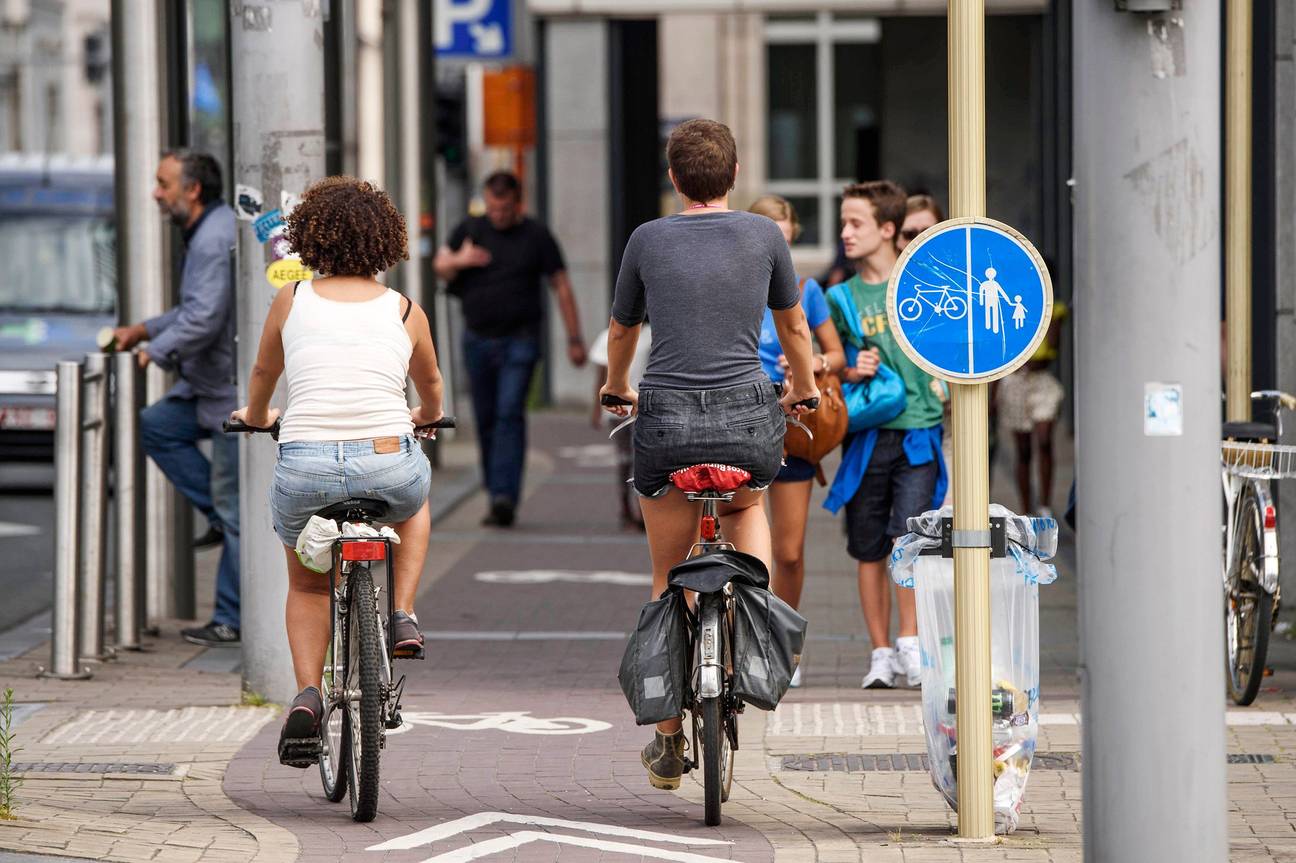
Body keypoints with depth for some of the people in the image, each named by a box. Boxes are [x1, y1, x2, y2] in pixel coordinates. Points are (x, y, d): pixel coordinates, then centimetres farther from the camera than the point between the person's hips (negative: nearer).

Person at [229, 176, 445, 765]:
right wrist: (424, 418, 52)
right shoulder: (405, 312, 9)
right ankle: (403, 617, 19)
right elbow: (431, 390, 28)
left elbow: (263, 375, 26)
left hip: (305, 470, 0)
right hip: (388, 466, 0)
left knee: (307, 586, 26)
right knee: (413, 499, 37)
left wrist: (255, 417, 49)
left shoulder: (292, 302, 8)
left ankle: (307, 692, 4)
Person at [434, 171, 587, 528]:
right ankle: (496, 492, 17)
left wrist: (575, 339, -1)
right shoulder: (469, 231, 10)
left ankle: (504, 497, -23)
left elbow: (562, 287, 3)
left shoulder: (536, 236, 1)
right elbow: (441, 266, 6)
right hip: (477, 339, 4)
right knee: (485, 419, 7)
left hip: (519, 341, -4)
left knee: (509, 415, -16)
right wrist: (458, 261, -19)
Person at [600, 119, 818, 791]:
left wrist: (616, 390, 44)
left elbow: (621, 333, 22)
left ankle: (668, 742, 15)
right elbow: (793, 325, 21)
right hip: (749, 419, 0)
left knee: (669, 580, 14)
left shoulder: (648, 240, 7)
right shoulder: (763, 235, 6)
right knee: (746, 507, 34)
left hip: (666, 422, 0)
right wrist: (803, 390, 41)